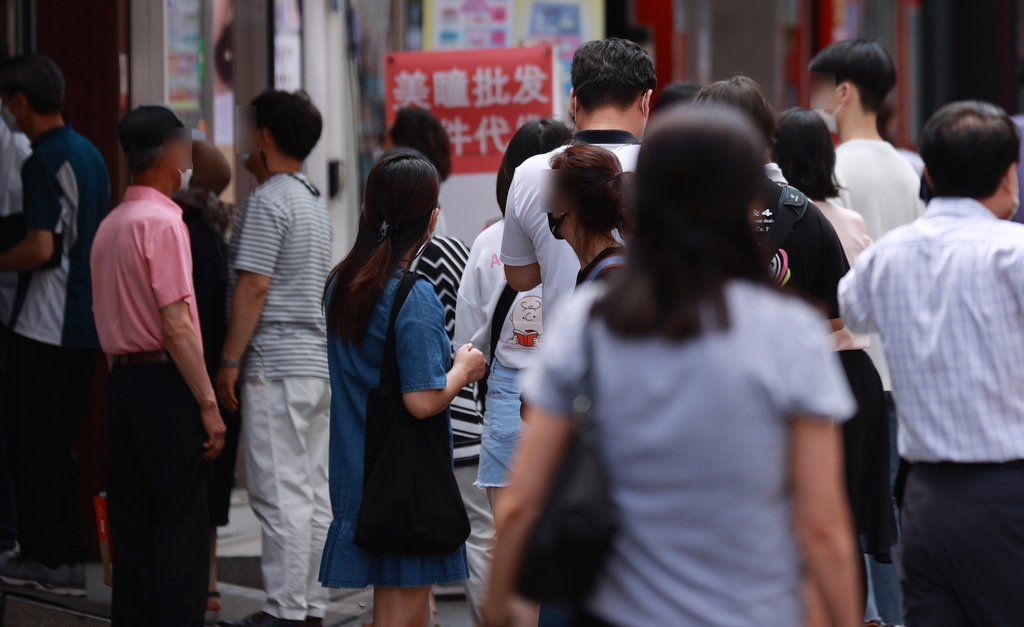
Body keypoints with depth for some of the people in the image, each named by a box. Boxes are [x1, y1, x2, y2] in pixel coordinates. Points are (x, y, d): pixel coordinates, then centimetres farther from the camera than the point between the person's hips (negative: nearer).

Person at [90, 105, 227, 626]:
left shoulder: (109, 226, 14)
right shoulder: (162, 221, -12)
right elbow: (176, 325, -17)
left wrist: (123, 374, 18)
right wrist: (208, 404, -15)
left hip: (122, 382, 8)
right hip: (164, 383, -8)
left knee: (131, 525, 10)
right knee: (181, 528, -6)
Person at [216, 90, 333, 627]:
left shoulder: (268, 200, -11)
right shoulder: (314, 201, 18)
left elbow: (254, 285, -17)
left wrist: (230, 360, -13)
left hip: (277, 365, -9)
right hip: (317, 361, 9)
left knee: (279, 492, -8)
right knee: (313, 492, 9)